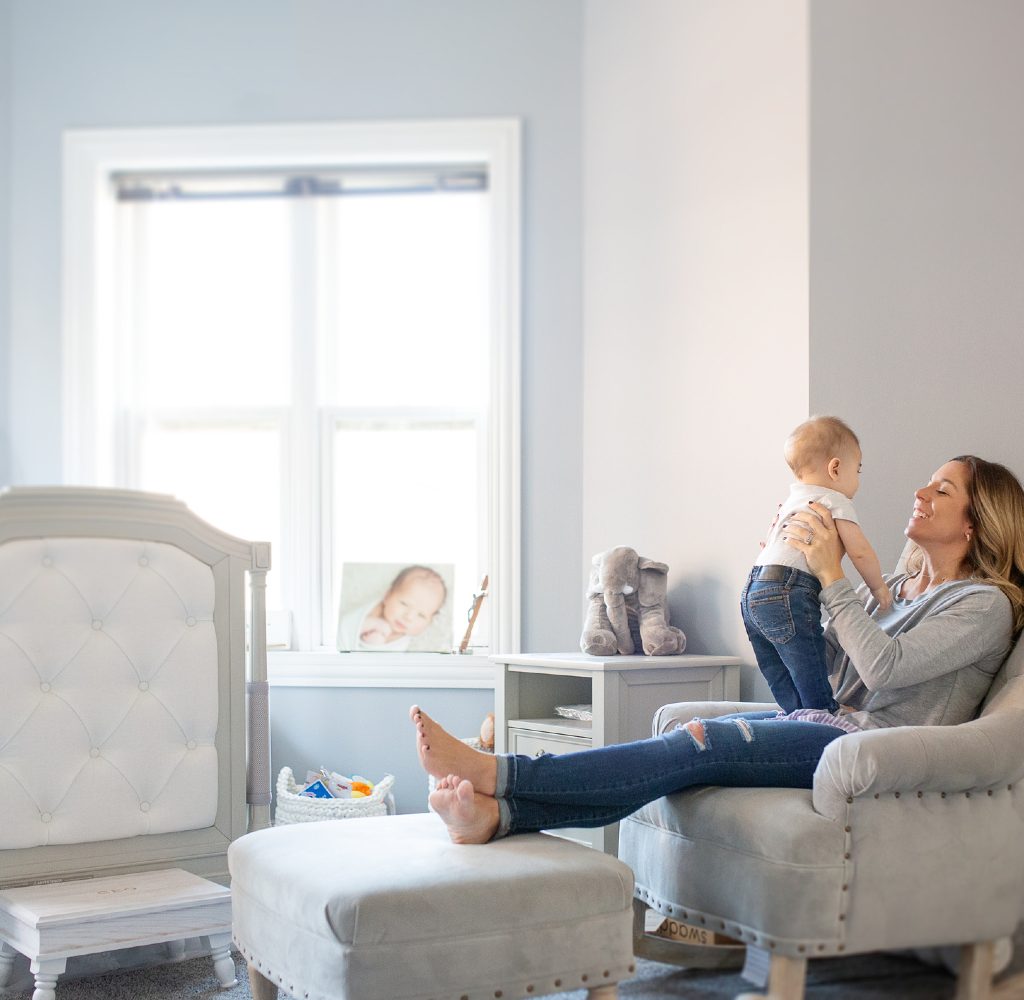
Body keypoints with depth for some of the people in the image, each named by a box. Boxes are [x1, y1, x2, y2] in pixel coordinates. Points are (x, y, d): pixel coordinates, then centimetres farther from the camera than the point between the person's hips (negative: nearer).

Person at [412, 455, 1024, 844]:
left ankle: (495, 772, -36)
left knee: (700, 744, -26)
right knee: (687, 752, -19)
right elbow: (832, 661, 22)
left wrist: (832, 575, -12)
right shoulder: (903, 586, 25)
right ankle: (496, 814, -35)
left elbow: (884, 666, -16)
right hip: (834, 723, 8)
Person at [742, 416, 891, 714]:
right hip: (788, 593, -9)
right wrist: (879, 589, 8)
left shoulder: (789, 501, 25)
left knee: (787, 694, 13)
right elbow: (860, 552, -4)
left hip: (752, 591, 9)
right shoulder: (835, 502, 0)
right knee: (816, 694, -7)